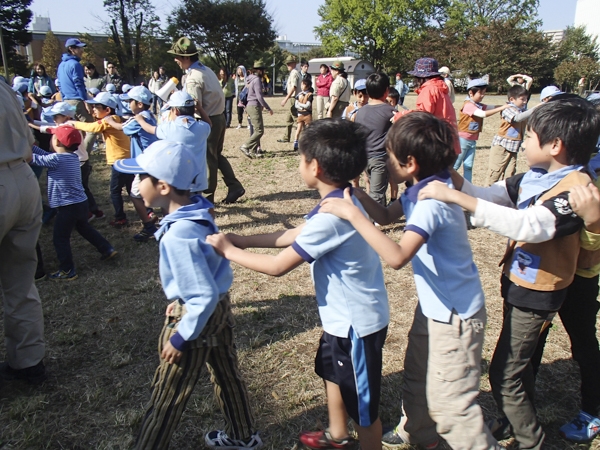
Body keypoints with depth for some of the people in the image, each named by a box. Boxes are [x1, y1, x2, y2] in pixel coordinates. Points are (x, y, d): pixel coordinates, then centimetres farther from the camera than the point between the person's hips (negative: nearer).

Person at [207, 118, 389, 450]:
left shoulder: (330, 217, -31)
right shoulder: (346, 199, -1)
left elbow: (277, 266, -24)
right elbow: (296, 235, 7)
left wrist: (228, 250, -11)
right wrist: (242, 239, 4)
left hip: (356, 322, -10)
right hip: (345, 315, 10)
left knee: (362, 403, 11)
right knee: (331, 372, 30)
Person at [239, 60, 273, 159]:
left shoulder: (250, 79, 15)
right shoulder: (257, 80, -14)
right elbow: (259, 97, -19)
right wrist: (268, 108, -15)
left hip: (250, 106, 10)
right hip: (255, 107, -10)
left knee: (256, 129, 13)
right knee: (259, 131, -10)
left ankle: (254, 150, 12)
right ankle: (245, 147, -12)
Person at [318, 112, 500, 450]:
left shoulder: (432, 202, -30)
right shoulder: (422, 188, -1)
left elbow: (397, 257, -41)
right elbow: (386, 216, 12)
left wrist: (352, 213, -38)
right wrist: (357, 193, -5)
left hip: (455, 315, -10)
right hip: (434, 307, 10)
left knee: (449, 403, 1)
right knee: (417, 374, 27)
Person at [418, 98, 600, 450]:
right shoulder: (535, 176, -1)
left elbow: (528, 225, -41)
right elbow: (488, 196, 2)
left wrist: (456, 197, -45)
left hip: (537, 295, -8)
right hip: (518, 283, 8)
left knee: (504, 375, 1)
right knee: (518, 362, 26)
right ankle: (520, 418, 48)